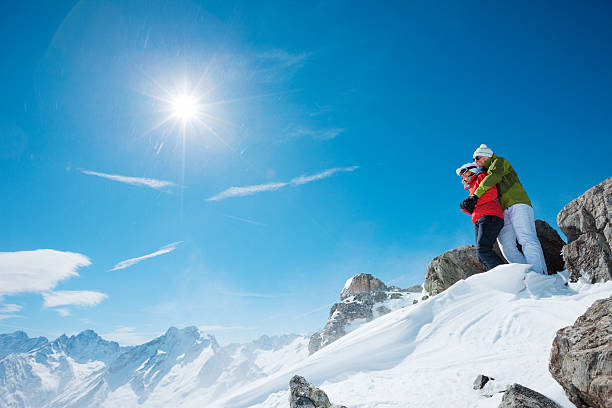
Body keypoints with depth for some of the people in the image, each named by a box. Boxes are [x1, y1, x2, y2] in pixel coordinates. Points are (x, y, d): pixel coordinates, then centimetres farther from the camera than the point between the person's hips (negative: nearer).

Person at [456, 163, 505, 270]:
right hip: (479, 222, 9)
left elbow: (492, 193, -7)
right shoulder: (472, 189, 34)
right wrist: (465, 208, 9)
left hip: (489, 217, -9)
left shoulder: (481, 176, 12)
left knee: (482, 251, -25)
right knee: (482, 258, -5)